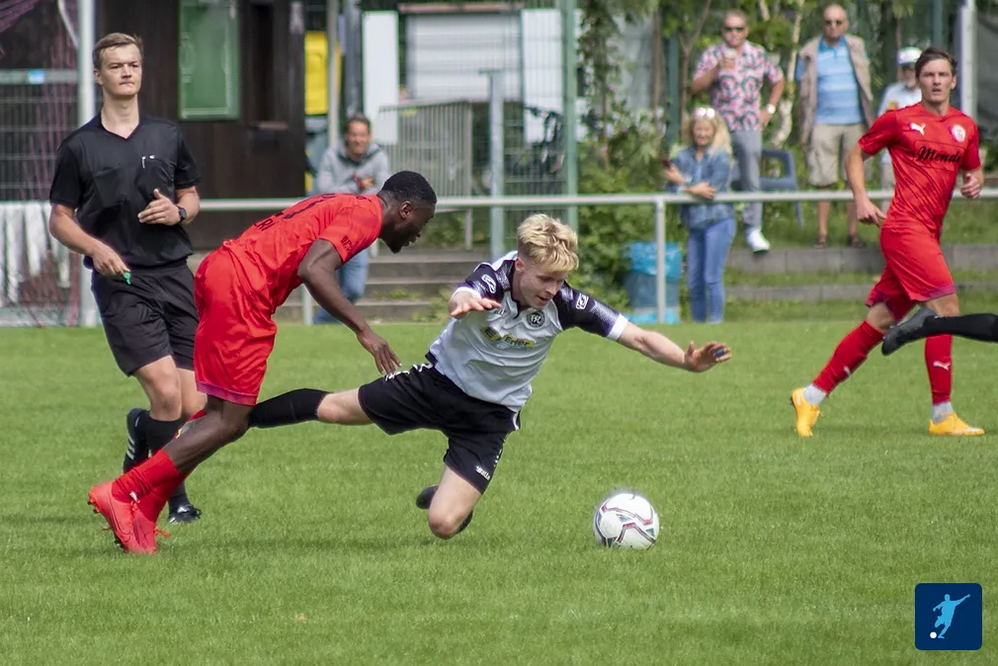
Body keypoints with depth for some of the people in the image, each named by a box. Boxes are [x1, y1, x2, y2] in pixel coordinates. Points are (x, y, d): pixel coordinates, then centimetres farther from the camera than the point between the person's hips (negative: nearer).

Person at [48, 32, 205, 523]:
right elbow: (60, 220, 6)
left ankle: (141, 431, 33)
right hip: (120, 283, -4)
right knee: (166, 393, -18)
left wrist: (178, 212, -2)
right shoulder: (79, 147, 2)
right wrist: (96, 248, -13)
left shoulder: (167, 136, 12)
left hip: (174, 276, 4)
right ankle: (175, 498, 0)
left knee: (194, 409, -1)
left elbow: (191, 195, 22)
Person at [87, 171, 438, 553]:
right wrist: (363, 330, -17)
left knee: (220, 418, 11)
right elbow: (313, 270, -18)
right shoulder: (365, 215, -3)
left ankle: (142, 512, 6)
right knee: (228, 423, -8)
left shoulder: (339, 206, 26)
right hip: (242, 288, -10)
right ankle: (121, 494, -11)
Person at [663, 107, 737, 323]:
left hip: (717, 222, -5)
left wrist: (684, 184, -5)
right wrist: (694, 189, -15)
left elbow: (713, 188, -10)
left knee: (712, 278, -10)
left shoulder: (720, 157, -1)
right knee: (694, 282, 6)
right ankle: (698, 322, 13)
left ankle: (716, 321, -7)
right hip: (695, 225, 5)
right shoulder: (683, 157, 12)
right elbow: (673, 188, 1)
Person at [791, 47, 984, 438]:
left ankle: (812, 396, 15)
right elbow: (856, 156, 9)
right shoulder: (899, 120, 0)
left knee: (878, 324, 7)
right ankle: (942, 416, -13)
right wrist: (861, 199, -6)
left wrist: (975, 183, 3)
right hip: (905, 226, -6)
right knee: (946, 309, -16)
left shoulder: (965, 127, 14)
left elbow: (973, 169, 27)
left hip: (928, 235, 6)